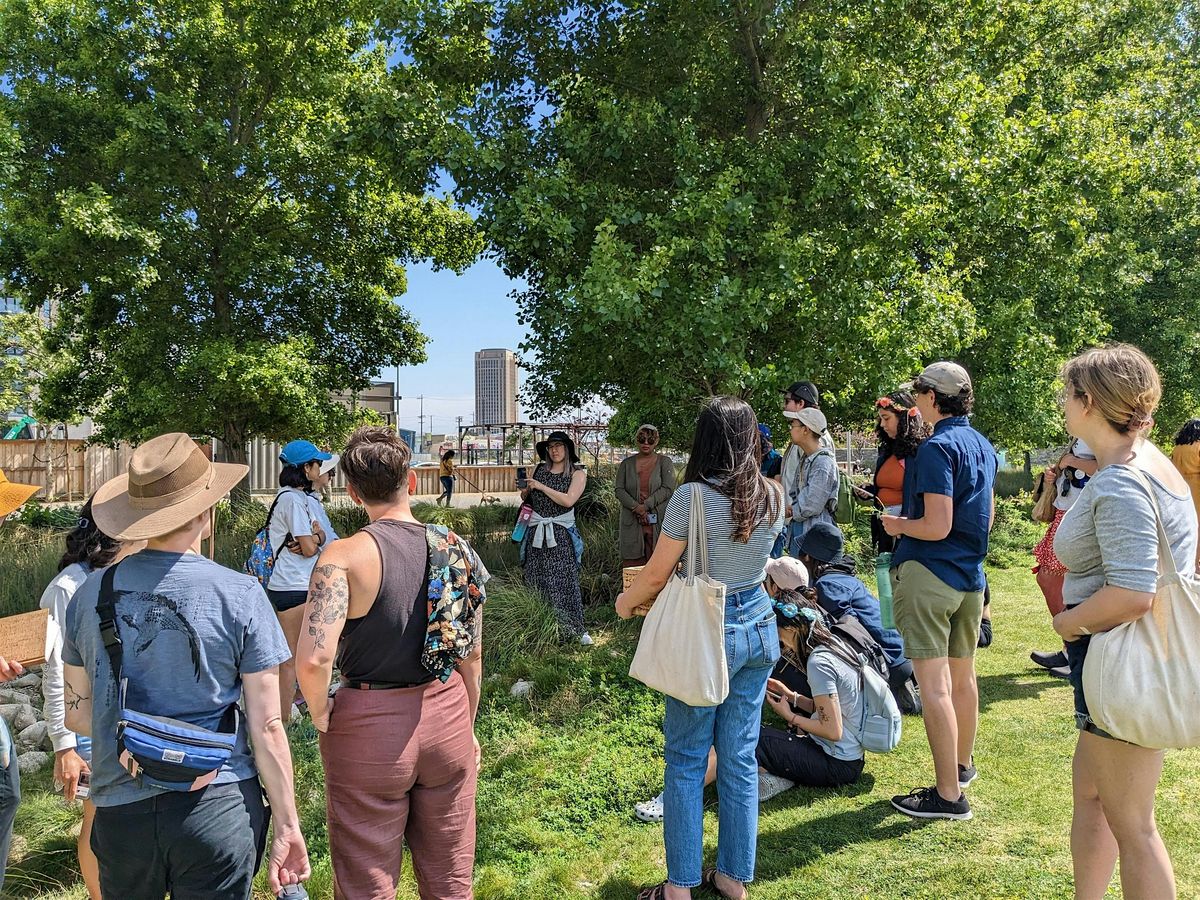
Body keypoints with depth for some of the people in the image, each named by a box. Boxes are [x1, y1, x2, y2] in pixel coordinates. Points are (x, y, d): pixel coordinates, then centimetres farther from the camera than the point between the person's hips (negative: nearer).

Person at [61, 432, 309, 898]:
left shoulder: (91, 592, -3)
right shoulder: (240, 594, -14)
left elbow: (77, 713, 8)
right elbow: (266, 726, -12)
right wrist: (287, 824, -2)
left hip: (120, 810, 4)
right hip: (218, 807, -4)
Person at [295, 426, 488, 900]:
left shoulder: (345, 556, -17)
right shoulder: (456, 550, -4)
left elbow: (313, 660, -28)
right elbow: (472, 655, 4)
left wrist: (321, 715, -8)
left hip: (368, 728, -4)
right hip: (447, 719, 4)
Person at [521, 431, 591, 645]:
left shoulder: (577, 473, 0)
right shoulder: (540, 469, 11)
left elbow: (568, 500, -15)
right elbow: (526, 498, 21)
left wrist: (541, 486, -12)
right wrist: (526, 490, -2)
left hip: (561, 533, -4)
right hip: (536, 531, 4)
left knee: (565, 581, -6)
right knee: (535, 581, 5)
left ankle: (576, 629, 2)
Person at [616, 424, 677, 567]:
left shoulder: (664, 462, 5)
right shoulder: (627, 463, 12)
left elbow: (668, 489, -6)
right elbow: (619, 490, 4)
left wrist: (646, 505, -14)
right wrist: (636, 507, -12)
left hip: (658, 522, -2)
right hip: (632, 522, 2)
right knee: (632, 563, -1)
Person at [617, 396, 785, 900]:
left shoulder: (692, 496, -18)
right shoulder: (773, 497, -1)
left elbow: (656, 574, -11)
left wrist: (626, 602, 9)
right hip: (759, 627, 6)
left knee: (685, 759, 9)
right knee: (739, 757, 15)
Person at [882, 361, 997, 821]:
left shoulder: (937, 448, -17)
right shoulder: (983, 446, 11)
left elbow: (937, 526, -22)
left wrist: (898, 524, -5)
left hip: (928, 575, -9)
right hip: (971, 576, 9)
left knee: (933, 684, -5)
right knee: (962, 675, 21)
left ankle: (949, 794, -1)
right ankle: (963, 763, 37)